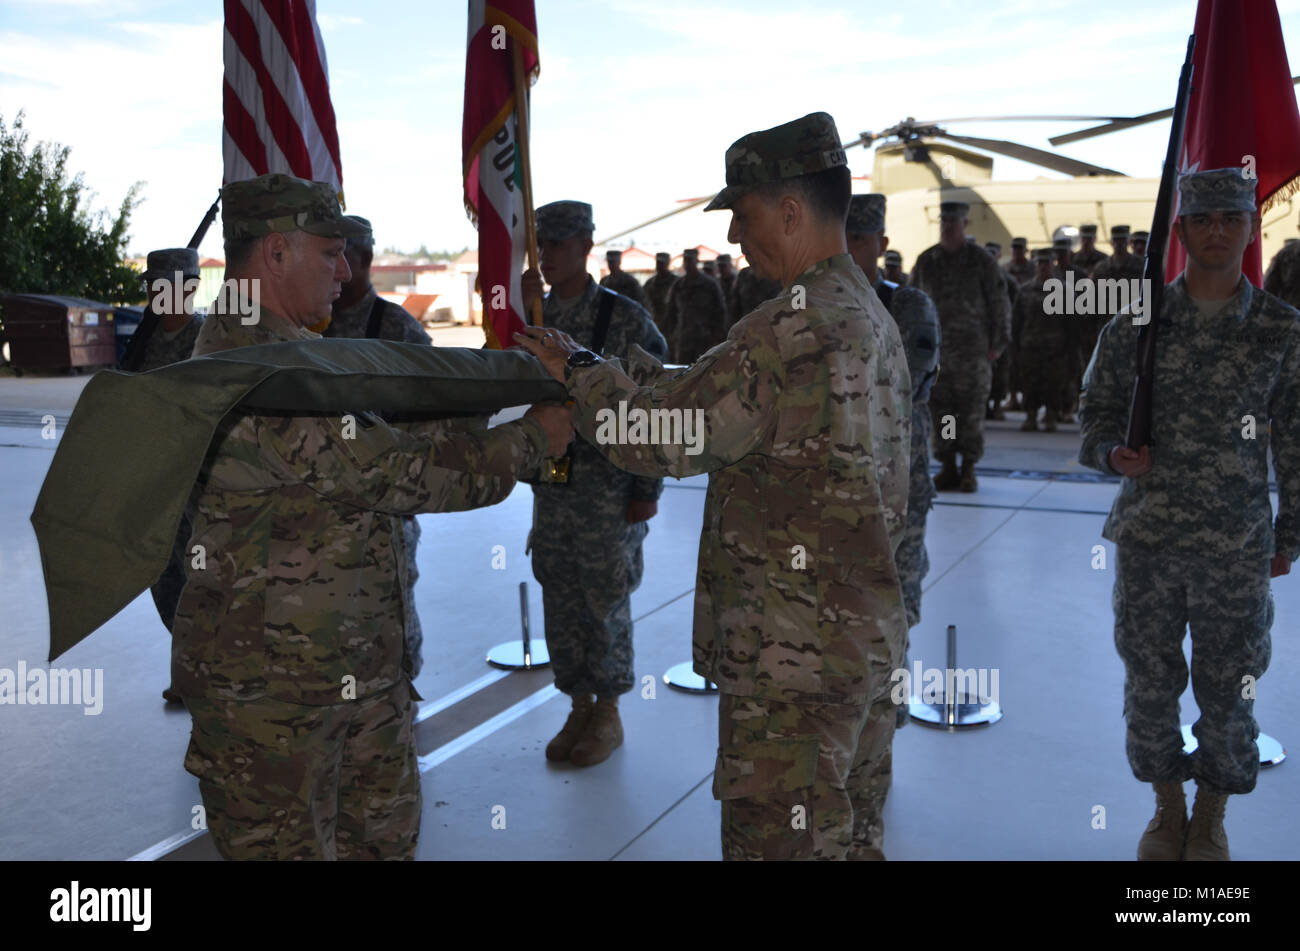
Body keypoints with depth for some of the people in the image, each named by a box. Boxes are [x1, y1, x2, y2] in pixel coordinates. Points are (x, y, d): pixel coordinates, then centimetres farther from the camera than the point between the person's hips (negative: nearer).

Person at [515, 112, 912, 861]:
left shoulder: (796, 329, -22)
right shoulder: (870, 315, 11)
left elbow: (662, 434, -18)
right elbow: (722, 406, 14)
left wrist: (580, 371, -2)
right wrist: (605, 372, 9)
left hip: (793, 658, -10)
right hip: (869, 633, 10)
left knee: (780, 838, 3)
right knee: (850, 833, 22)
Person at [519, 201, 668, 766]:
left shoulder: (625, 317, -8)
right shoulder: (534, 316, 8)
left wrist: (647, 489, -11)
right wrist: (522, 312, -13)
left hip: (608, 486, -5)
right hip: (551, 482, 5)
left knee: (605, 604, 6)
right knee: (561, 604, 11)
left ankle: (608, 717, 23)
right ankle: (579, 709, 28)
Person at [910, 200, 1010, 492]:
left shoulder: (981, 261, 0)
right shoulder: (925, 261, 8)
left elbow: (999, 303, 2)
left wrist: (999, 342, -2)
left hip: (972, 348, -2)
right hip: (935, 347, 3)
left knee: (972, 412, 0)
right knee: (939, 410, 3)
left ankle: (969, 470, 8)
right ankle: (947, 468, 12)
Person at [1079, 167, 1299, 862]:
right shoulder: (1136, 319, 1)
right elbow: (1097, 405, 9)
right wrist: (1111, 453, -12)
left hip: (1237, 543, -1)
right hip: (1146, 536, 1)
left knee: (1228, 688, 8)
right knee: (1149, 681, 10)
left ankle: (1212, 820, 30)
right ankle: (1167, 809, 32)